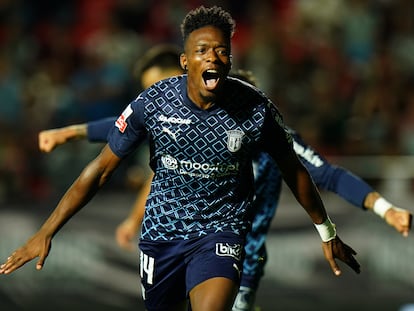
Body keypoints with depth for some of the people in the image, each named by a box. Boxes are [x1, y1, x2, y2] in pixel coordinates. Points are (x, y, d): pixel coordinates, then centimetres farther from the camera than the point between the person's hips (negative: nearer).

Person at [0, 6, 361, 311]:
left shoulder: (256, 109, -14)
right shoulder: (153, 103, -13)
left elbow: (293, 170, 3)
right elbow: (101, 169, -6)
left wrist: (327, 233, 13)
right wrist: (46, 233, -8)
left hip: (222, 231, -2)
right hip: (162, 229, 2)